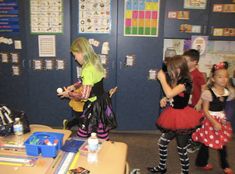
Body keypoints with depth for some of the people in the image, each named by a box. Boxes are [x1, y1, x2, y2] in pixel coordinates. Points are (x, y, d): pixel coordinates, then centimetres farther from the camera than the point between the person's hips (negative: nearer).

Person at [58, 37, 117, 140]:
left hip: (94, 106, -9)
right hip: (103, 103, 9)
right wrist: (74, 86, 13)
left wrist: (69, 94, -8)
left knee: (82, 136, 4)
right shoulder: (95, 63, 4)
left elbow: (84, 96, -23)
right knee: (103, 137, 17)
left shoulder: (88, 70, -23)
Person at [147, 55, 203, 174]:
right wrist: (165, 99, 0)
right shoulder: (176, 81, 7)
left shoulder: (185, 82, -20)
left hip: (182, 119, -9)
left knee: (181, 149, 5)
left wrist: (162, 78, -21)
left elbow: (170, 94, -33)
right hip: (174, 118, 9)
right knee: (162, 143, 15)